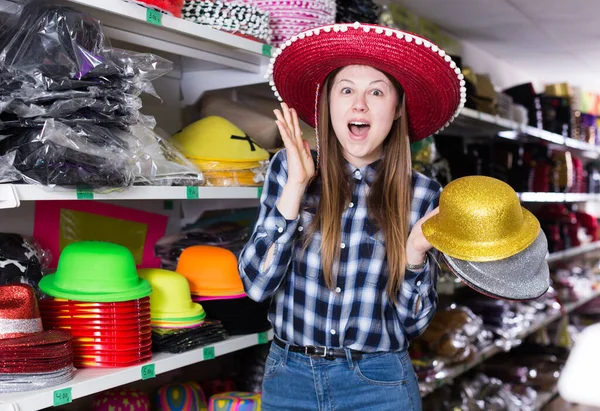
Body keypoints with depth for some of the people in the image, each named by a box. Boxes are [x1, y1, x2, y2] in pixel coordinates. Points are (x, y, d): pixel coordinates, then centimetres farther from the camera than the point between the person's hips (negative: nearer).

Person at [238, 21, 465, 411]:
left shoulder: (423, 195, -7)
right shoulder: (288, 168, -5)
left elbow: (413, 322, -2)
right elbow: (256, 284, -11)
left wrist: (415, 253, -19)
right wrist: (296, 186, -17)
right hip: (288, 377, 1)